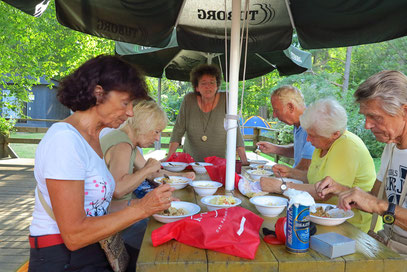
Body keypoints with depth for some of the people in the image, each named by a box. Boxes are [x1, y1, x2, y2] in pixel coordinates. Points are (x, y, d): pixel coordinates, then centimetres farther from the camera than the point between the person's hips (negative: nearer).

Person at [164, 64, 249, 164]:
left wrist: (244, 160, -13)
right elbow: (179, 129, -1)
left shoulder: (226, 99, -5)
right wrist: (169, 157, -10)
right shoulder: (189, 99, -1)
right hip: (191, 161, 2)